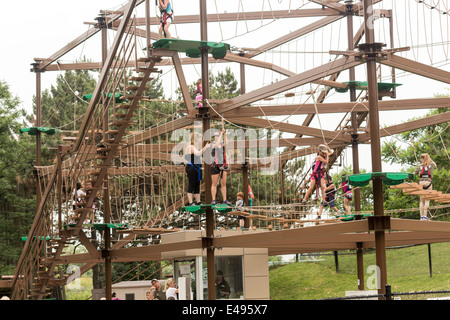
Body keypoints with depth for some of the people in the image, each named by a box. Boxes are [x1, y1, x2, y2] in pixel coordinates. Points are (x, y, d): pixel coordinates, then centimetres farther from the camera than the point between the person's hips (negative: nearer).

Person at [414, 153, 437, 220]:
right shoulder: (431, 164, 8)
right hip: (428, 181, -1)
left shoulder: (419, 165, 7)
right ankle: (425, 216, -10)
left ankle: (421, 216, 0)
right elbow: (435, 166, 31)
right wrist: (430, 160, 33)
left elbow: (415, 173, 18)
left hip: (421, 182, 1)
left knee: (422, 200, 6)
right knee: (427, 200, -1)